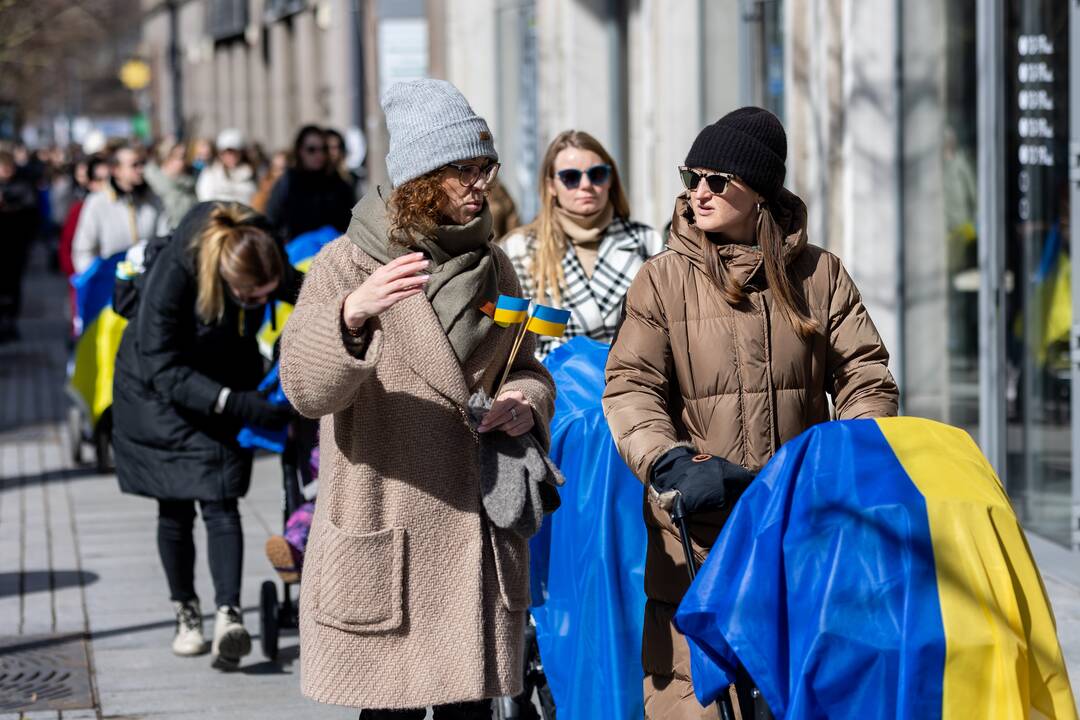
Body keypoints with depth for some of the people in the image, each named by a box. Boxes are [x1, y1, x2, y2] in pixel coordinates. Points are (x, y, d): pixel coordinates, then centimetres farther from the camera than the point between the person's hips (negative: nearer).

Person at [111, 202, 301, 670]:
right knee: (176, 508, 3)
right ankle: (186, 614, 18)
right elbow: (164, 370, -29)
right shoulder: (171, 275, -35)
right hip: (159, 390, -2)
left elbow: (305, 295, 1)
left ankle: (228, 615, -21)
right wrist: (238, 405, -36)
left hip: (227, 385, 2)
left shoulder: (269, 265, -24)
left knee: (220, 502, -12)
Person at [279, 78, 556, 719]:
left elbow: (527, 369, 21)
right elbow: (306, 390, -18)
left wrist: (526, 402, -4)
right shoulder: (349, 262, -7)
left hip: (481, 536, 5)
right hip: (387, 538, -5)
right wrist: (352, 315, -38)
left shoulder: (492, 264, 10)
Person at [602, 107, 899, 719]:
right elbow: (632, 387, -4)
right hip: (698, 537, -2)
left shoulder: (820, 274, 8)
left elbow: (866, 378, 7)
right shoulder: (663, 280, 4)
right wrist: (671, 463, -22)